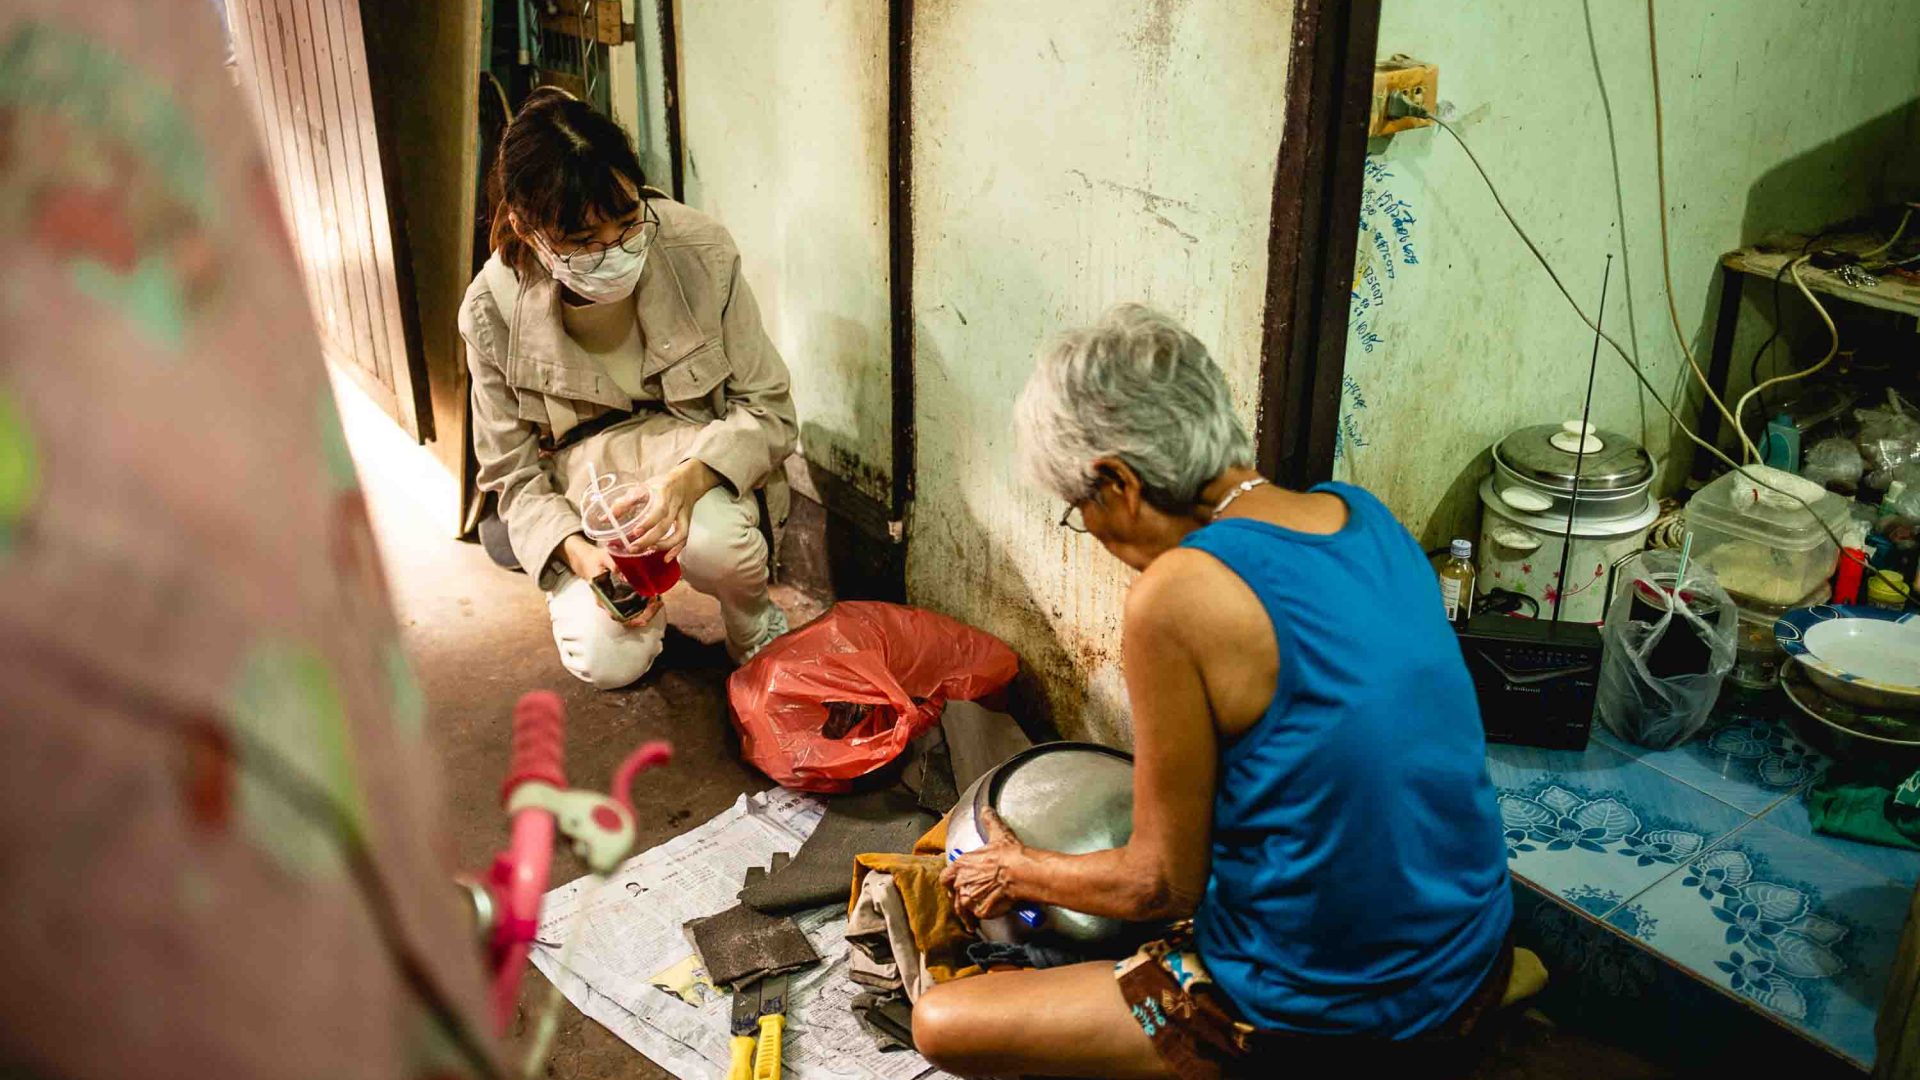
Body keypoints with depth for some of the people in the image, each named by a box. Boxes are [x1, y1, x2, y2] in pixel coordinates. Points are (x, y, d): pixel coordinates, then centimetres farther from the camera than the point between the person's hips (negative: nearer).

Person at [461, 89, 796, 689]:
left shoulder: (700, 252, -20)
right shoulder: (494, 311, -17)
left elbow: (768, 409, -13)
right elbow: (513, 473, -6)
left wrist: (692, 477, -33)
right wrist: (576, 549, -26)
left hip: (703, 455, -1)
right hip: (582, 474, 1)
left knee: (713, 542, -37)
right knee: (608, 662, -20)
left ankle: (756, 633, 0)